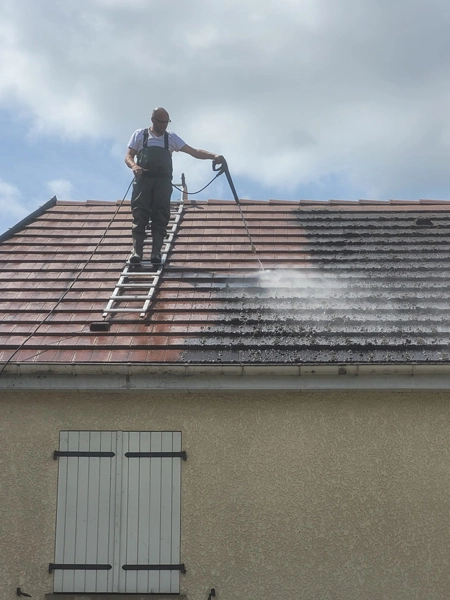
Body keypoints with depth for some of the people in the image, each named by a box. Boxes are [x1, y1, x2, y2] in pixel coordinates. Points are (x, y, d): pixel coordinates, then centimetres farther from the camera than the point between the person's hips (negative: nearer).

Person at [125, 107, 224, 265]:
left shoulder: (171, 137, 17)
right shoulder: (139, 134, 15)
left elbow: (194, 152, 11)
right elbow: (128, 156, 9)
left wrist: (213, 156, -4)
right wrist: (134, 166, -15)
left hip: (163, 181, 1)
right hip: (143, 179, -1)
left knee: (160, 217, -9)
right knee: (140, 216, -13)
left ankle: (156, 253, -15)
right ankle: (137, 252, -18)